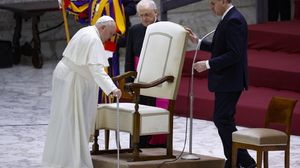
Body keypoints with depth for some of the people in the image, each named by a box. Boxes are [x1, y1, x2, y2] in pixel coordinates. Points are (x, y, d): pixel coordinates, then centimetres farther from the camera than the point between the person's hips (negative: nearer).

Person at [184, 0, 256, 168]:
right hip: (225, 81, 11)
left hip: (230, 82, -11)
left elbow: (234, 54, -25)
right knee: (224, 120, 12)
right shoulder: (229, 19, 14)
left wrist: (208, 64, -21)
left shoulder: (234, 21, -19)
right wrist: (198, 42, 15)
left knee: (222, 120, -11)